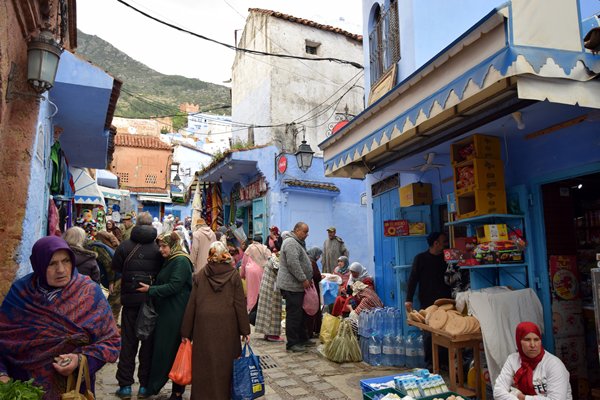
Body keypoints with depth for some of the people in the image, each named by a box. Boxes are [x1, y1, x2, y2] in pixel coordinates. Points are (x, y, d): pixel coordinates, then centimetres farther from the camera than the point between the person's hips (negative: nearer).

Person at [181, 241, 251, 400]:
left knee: (203, 364, 11)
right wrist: (245, 330, 3)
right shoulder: (233, 275, -3)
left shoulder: (200, 275, 0)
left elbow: (191, 304, 1)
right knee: (225, 363, 11)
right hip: (227, 326, -1)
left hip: (203, 325, 1)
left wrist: (186, 332, 8)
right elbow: (240, 304, -4)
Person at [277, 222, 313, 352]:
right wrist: (303, 279, -19)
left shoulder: (298, 243, 19)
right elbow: (293, 264, -25)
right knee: (294, 314, -5)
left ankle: (302, 338, 28)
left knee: (300, 313, 17)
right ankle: (292, 343, 3)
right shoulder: (291, 243, -16)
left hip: (297, 285, 11)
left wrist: (308, 278, 18)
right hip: (292, 285, -11)